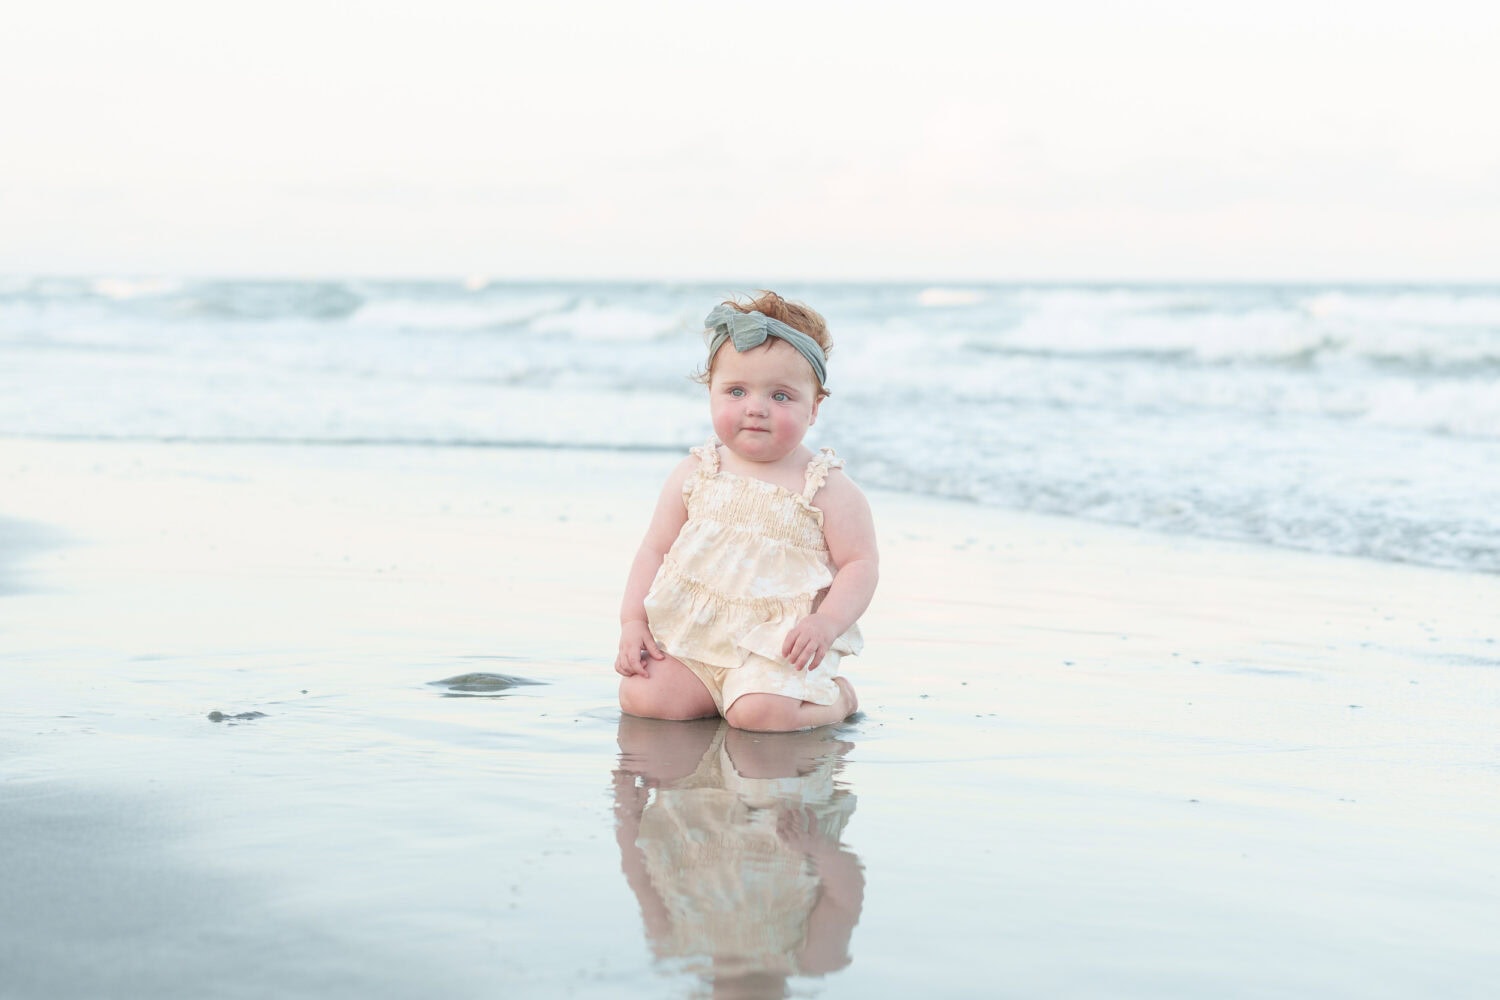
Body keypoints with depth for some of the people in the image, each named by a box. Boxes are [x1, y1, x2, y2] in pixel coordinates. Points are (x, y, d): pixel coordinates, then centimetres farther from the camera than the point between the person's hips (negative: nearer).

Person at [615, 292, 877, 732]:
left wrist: (826, 623, -21)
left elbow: (861, 564, -4)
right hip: (690, 637, 4)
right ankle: (717, 692, 12)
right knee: (641, 696, -16)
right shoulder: (695, 475, 6)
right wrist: (633, 622, -2)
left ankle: (835, 698, 4)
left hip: (779, 645, -4)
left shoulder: (827, 488, -4)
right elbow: (656, 550, 10)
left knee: (758, 711, -28)